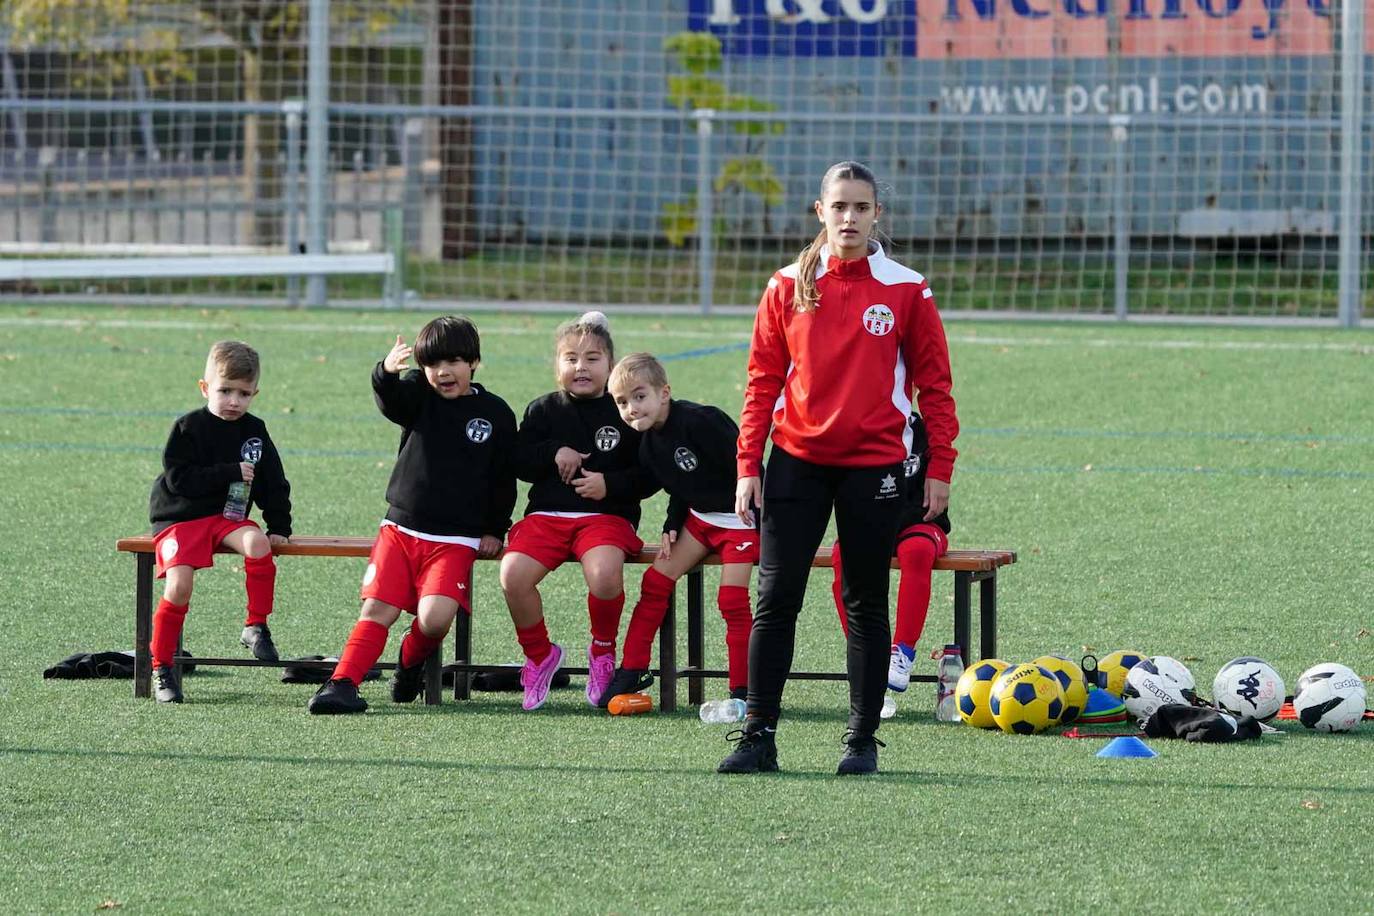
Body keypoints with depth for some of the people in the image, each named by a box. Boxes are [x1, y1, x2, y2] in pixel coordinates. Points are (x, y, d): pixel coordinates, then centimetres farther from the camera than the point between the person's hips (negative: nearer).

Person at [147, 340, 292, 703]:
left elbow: (273, 482, 14)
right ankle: (162, 668, -11)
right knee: (180, 583, -24)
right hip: (179, 518, -3)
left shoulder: (254, 431, 7)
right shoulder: (188, 428, -7)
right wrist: (231, 473, -18)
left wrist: (279, 527, 4)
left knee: (258, 543, -29)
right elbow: (179, 479, -16)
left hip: (227, 517, 3)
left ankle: (256, 626, -14)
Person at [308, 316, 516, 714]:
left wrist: (495, 531, 9)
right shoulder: (418, 395, 3)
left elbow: (504, 479, 11)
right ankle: (343, 682, -10)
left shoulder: (496, 413, 3)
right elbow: (390, 399, -22)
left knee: (434, 618, -18)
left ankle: (411, 664, 10)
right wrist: (387, 372, -44)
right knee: (377, 609, -10)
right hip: (400, 529, 1)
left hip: (455, 540, -1)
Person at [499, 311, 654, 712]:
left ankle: (603, 652, -3)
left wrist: (611, 485, -12)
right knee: (513, 574, -24)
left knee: (605, 573, -34)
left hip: (606, 514, -2)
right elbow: (519, 461, 8)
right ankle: (539, 655, 2)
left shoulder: (624, 413, 5)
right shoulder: (543, 410, 12)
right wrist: (553, 454, -9)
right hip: (547, 513, 2)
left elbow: (648, 475, 4)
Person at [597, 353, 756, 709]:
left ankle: (742, 690, -3)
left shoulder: (699, 421, -26)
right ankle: (633, 670, 13)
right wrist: (671, 528, 1)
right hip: (699, 517, 8)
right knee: (655, 583, 4)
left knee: (733, 601, -11)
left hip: (739, 518, -8)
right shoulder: (649, 446, 1)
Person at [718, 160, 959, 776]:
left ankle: (863, 739, 13)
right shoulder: (789, 287, 4)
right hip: (796, 462, 1)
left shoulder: (906, 291, 0)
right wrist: (748, 465, 0)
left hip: (873, 465, -1)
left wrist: (939, 469, -2)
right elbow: (763, 380, 6)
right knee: (775, 599, -3)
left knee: (866, 604, 6)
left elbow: (933, 384, 3)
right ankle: (758, 736, -1)